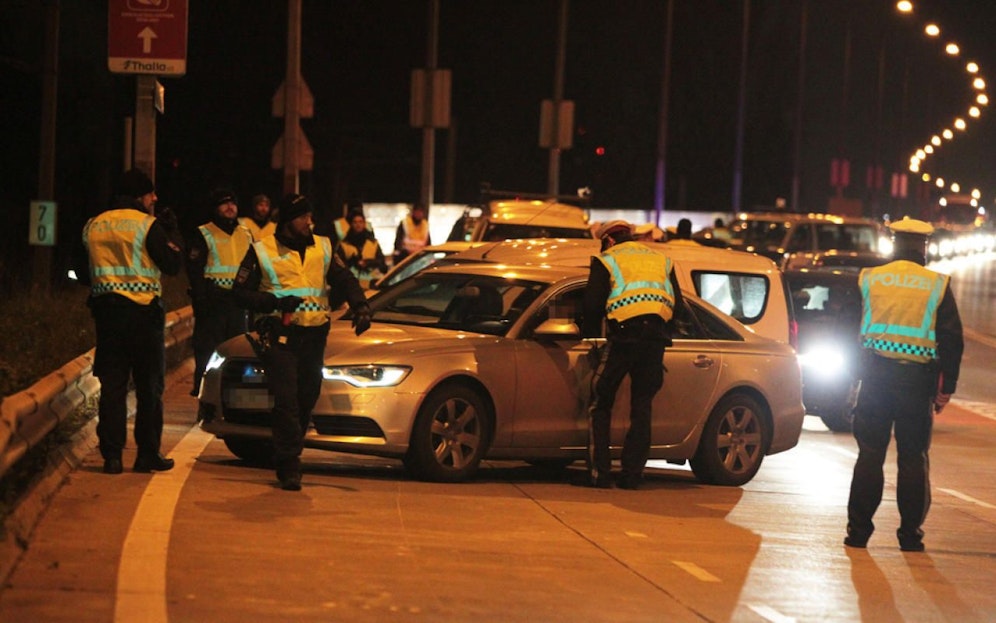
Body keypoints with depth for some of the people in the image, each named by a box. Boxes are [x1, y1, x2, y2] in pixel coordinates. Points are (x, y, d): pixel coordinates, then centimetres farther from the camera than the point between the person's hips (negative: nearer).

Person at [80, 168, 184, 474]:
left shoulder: (93, 227, 8)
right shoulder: (148, 226, -8)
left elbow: (83, 273, 15)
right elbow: (173, 264, -6)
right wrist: (172, 232, 6)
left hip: (106, 309, 4)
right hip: (143, 311, -4)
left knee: (112, 385, 5)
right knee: (149, 386, 5)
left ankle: (111, 455, 1)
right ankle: (148, 454, 5)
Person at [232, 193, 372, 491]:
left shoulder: (322, 248, 12)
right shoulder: (262, 251, 2)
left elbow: (345, 280, 10)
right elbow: (240, 292, 1)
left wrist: (360, 306, -10)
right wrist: (276, 303, -13)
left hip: (314, 335, 4)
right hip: (280, 335, -4)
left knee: (306, 400, 7)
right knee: (287, 401, -13)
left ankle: (288, 459, 21)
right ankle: (289, 467, -13)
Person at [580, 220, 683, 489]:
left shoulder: (606, 261, 7)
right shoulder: (661, 260, 21)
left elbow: (593, 305, 0)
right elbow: (677, 302, 16)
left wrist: (588, 334, 15)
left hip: (623, 336, -4)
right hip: (656, 340, 4)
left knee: (600, 405, 5)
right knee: (642, 407, 11)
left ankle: (600, 473, -3)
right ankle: (632, 474, 6)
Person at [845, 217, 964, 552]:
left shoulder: (869, 279, 2)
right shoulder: (937, 286, -1)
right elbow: (952, 340, -1)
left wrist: (851, 374, 20)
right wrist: (946, 387, 5)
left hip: (875, 376, 1)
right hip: (918, 382, -1)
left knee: (870, 455, 6)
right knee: (913, 459, 6)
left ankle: (858, 529, 5)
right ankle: (911, 534, 7)